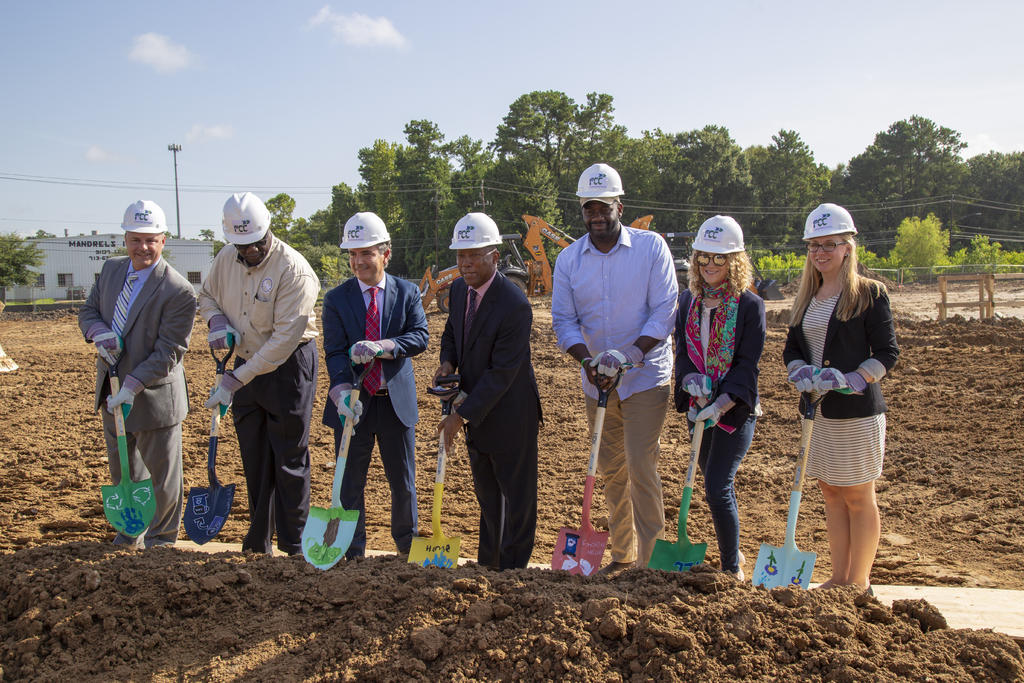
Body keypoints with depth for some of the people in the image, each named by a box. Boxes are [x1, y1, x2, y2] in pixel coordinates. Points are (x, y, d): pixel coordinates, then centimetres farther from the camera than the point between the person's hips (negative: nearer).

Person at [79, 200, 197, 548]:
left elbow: (168, 352, -20)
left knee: (162, 473, 10)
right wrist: (100, 333, -12)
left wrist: (132, 388, -26)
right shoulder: (111, 269, 1)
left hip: (153, 396, -6)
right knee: (122, 469, 22)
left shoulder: (178, 291, -21)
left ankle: (161, 538, 31)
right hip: (112, 389, 6)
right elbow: (88, 311, 11)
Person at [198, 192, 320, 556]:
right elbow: (207, 295, 19)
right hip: (246, 363, 6)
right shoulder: (225, 259, -1)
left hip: (288, 366, -6)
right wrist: (216, 320, -6)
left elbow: (285, 339, -25)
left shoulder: (294, 270, -22)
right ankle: (258, 539, 28)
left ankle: (294, 546, 11)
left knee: (289, 458, -1)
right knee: (253, 456, 14)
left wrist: (235, 380, -25)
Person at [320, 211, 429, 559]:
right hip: (354, 402, 0)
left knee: (403, 481, 13)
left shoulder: (407, 292, 1)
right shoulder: (336, 299, -1)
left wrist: (381, 347, -29)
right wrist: (343, 393, -26)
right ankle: (352, 552, 23)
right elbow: (334, 351, -10)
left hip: (396, 400, 0)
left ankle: (408, 543, 33)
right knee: (350, 482, 8)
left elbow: (420, 336, -12)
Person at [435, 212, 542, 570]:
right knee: (486, 491, 20)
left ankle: (513, 567, 22)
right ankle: (487, 562, 35)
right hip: (474, 409, 8)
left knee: (517, 494, 8)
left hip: (509, 414, -8)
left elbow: (501, 373, -25)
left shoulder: (514, 305, -26)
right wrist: (448, 362, -5)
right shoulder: (458, 288, -1)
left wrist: (462, 414, -23)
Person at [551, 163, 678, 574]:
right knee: (611, 470, 12)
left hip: (646, 377, -4)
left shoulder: (651, 247, -8)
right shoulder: (568, 259, 2)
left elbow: (664, 312, -12)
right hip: (597, 382, 4)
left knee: (640, 466, -11)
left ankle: (650, 558, 2)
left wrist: (629, 355, -24)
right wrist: (588, 360, -18)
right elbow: (563, 320, 0)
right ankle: (623, 554, 26)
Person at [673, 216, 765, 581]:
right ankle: (732, 549, 36)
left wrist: (721, 405, -23)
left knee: (717, 488, -11)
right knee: (714, 481, 17)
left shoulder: (750, 305, -9)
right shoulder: (688, 300, 6)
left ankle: (732, 568, 5)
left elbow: (747, 364, -13)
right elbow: (682, 351, 5)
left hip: (736, 410, -6)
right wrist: (690, 380, -16)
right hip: (699, 407, 6)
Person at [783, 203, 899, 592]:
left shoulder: (869, 293, -7)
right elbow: (792, 349, 13)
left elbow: (887, 353, -9)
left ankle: (860, 583, 14)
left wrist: (847, 381, -21)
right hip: (817, 410, 6)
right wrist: (801, 372, -8)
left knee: (858, 496, 3)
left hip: (857, 411, -6)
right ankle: (839, 578, 22)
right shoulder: (807, 297, 12)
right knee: (831, 493, 12)